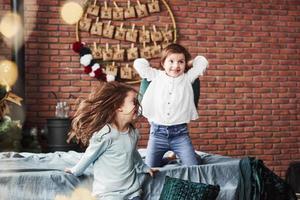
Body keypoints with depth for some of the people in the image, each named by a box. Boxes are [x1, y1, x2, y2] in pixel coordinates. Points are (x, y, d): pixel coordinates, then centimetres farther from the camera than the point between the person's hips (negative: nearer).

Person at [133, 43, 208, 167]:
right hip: (158, 132, 0)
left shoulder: (187, 78, 6)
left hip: (180, 133, 0)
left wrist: (186, 65, 15)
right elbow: (138, 63, 4)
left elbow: (202, 61, 6)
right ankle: (166, 159, 27)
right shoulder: (156, 76, 6)